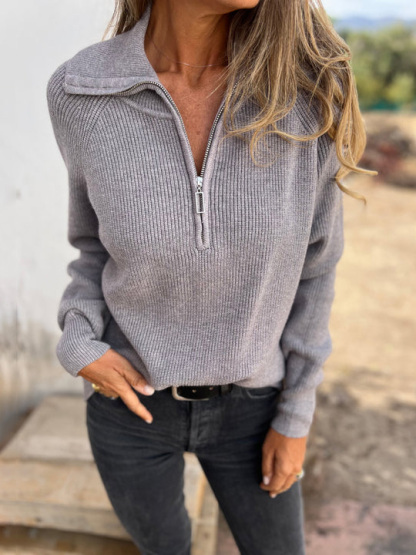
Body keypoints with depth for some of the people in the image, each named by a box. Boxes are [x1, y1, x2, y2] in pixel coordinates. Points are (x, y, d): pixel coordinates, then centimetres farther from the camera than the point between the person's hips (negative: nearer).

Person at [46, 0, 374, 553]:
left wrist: (296, 415, -3)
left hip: (244, 399, 1)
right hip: (129, 395, 0)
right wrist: (79, 345, -16)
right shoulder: (81, 93, -18)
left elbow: (311, 260, -8)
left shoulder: (307, 84, -20)